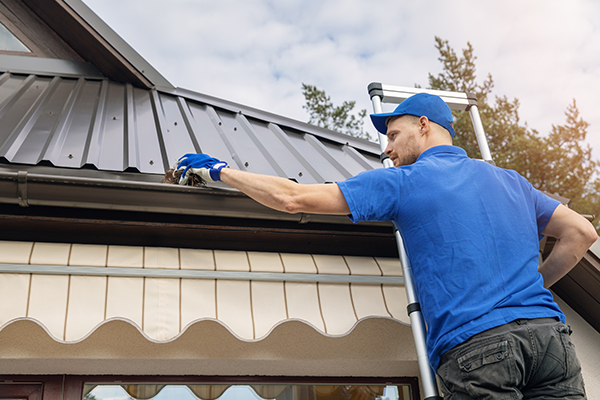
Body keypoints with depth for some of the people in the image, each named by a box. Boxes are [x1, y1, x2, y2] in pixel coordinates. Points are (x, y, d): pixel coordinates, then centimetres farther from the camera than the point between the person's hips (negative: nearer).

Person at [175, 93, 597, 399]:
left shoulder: (403, 181, 3)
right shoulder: (510, 180, 19)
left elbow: (291, 197, 0)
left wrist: (220, 171, 11)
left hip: (475, 346, -5)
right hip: (548, 330, 6)